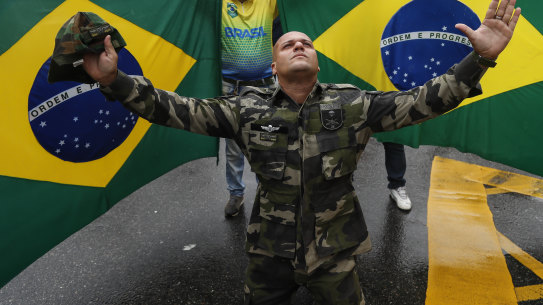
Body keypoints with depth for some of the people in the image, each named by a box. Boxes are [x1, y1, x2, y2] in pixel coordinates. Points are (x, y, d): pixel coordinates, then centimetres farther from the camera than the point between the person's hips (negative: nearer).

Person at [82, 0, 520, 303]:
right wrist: (115, 82, -21)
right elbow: (181, 111, -12)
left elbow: (420, 102, -12)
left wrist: (480, 60, -22)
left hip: (333, 253, 0)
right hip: (269, 252, 1)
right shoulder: (248, 109, -7)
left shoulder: (352, 105, -7)